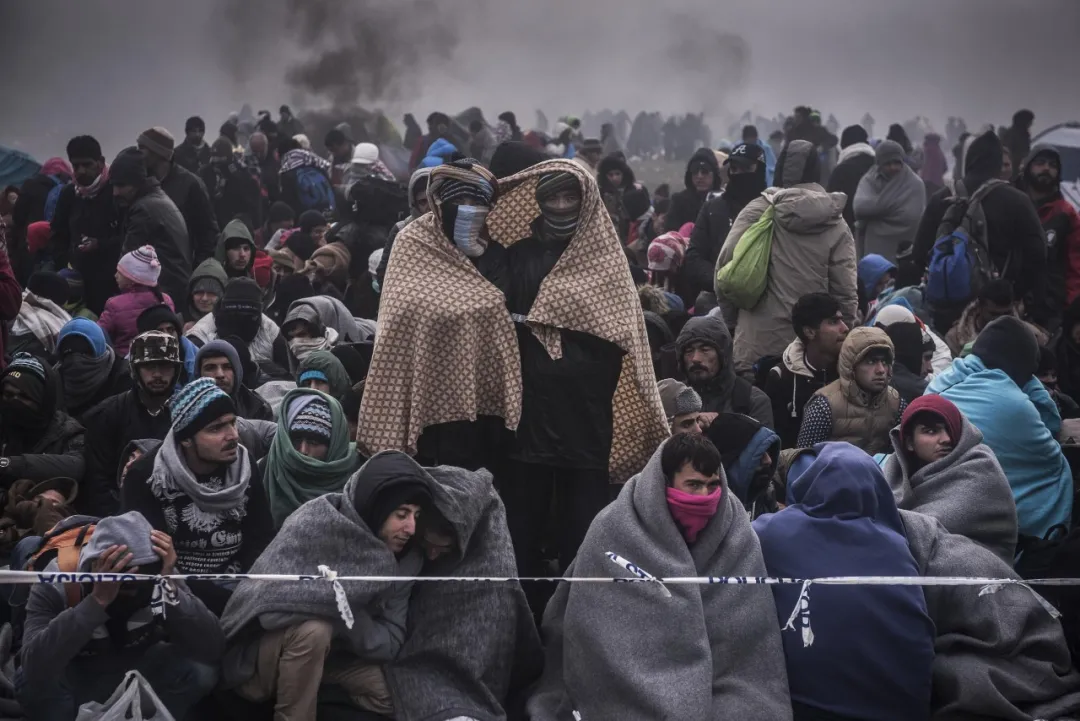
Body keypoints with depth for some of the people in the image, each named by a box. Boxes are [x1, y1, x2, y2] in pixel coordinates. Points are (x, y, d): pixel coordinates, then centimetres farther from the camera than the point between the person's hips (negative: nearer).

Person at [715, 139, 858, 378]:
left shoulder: (758, 211, -1)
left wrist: (732, 318, 9)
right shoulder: (836, 226, 3)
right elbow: (845, 291, -1)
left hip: (758, 341, -1)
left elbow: (726, 264, -4)